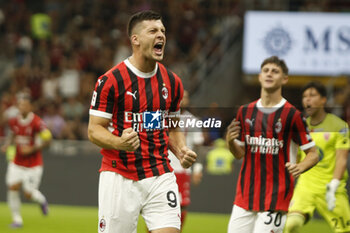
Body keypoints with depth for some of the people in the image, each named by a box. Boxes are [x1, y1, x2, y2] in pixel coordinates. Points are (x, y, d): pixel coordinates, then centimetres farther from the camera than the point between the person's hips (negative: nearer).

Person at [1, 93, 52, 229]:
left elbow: (47, 140, -13)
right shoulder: (13, 121, -1)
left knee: (28, 194, -4)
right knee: (12, 187, -11)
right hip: (17, 162, 4)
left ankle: (42, 200, 33)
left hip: (33, 164, -4)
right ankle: (17, 219, 3)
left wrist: (32, 149, -21)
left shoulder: (36, 122, -18)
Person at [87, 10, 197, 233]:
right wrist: (119, 142, -26)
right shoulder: (110, 81, -8)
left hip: (160, 176, 4)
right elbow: (94, 130, -6)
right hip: (120, 178, -4)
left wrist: (182, 152, 0)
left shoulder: (172, 82, 9)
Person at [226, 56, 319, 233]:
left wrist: (300, 167, -23)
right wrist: (230, 142, -6)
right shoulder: (245, 111, 10)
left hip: (277, 197, -5)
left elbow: (313, 154, -2)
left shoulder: (292, 114, -5)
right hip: (245, 195, 5)